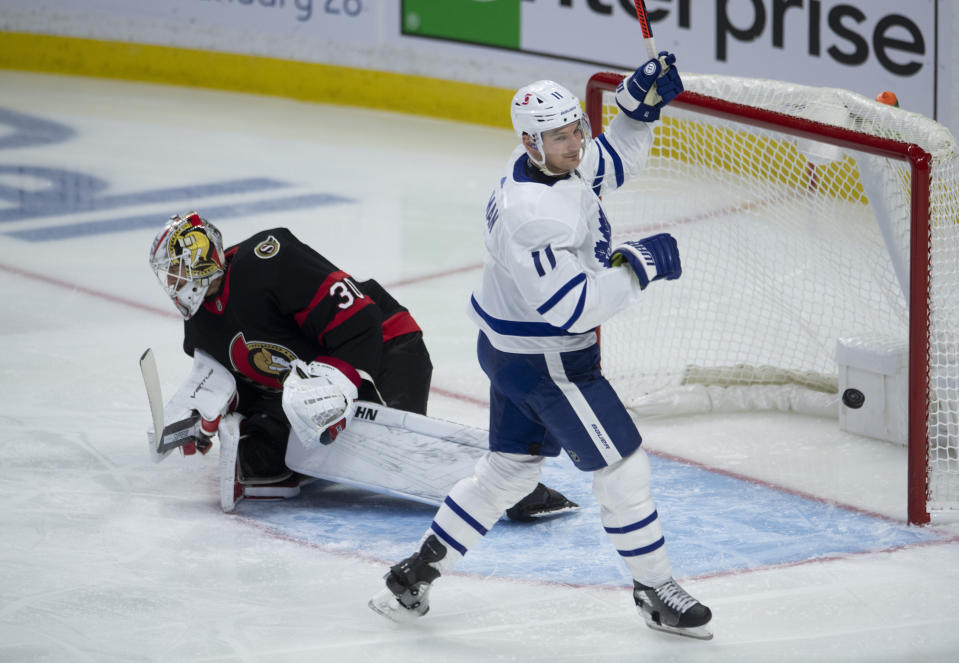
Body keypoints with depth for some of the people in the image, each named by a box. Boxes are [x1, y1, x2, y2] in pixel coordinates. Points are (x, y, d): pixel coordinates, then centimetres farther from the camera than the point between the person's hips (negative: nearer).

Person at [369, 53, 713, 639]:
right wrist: (638, 266, -27)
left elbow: (615, 160, 17)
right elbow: (573, 306, -33)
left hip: (513, 348, 10)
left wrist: (639, 105, 0)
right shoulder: (531, 213, -31)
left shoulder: (559, 165, -2)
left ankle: (416, 574, 25)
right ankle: (656, 591, 15)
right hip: (546, 363, -10)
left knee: (510, 469, 20)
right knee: (622, 465, 0)